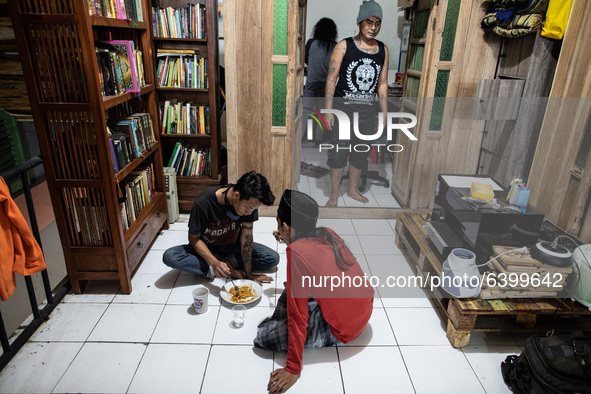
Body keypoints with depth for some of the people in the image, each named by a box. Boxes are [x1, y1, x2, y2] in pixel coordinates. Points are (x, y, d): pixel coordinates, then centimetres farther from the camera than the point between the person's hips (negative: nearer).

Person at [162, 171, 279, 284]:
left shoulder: (249, 202, -24)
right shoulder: (203, 203, -32)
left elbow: (246, 235, -20)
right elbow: (194, 238, -20)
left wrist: (248, 273, -20)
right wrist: (214, 262, -35)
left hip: (233, 247, 2)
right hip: (207, 248, -1)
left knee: (273, 258, -15)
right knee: (169, 256, -29)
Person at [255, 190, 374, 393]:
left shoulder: (296, 251, -24)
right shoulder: (327, 233, -4)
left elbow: (298, 317, -21)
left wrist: (293, 370, -12)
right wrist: (290, 242, 24)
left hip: (343, 329, -8)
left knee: (264, 337, -7)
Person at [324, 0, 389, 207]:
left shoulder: (383, 50, 8)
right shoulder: (344, 46, -4)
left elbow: (382, 84, 13)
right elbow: (331, 78, -7)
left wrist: (384, 113, 11)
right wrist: (328, 110, -12)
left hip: (368, 110, 4)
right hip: (343, 107, -4)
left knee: (361, 153, 11)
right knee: (339, 152, -2)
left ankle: (352, 189, 30)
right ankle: (334, 195, 13)